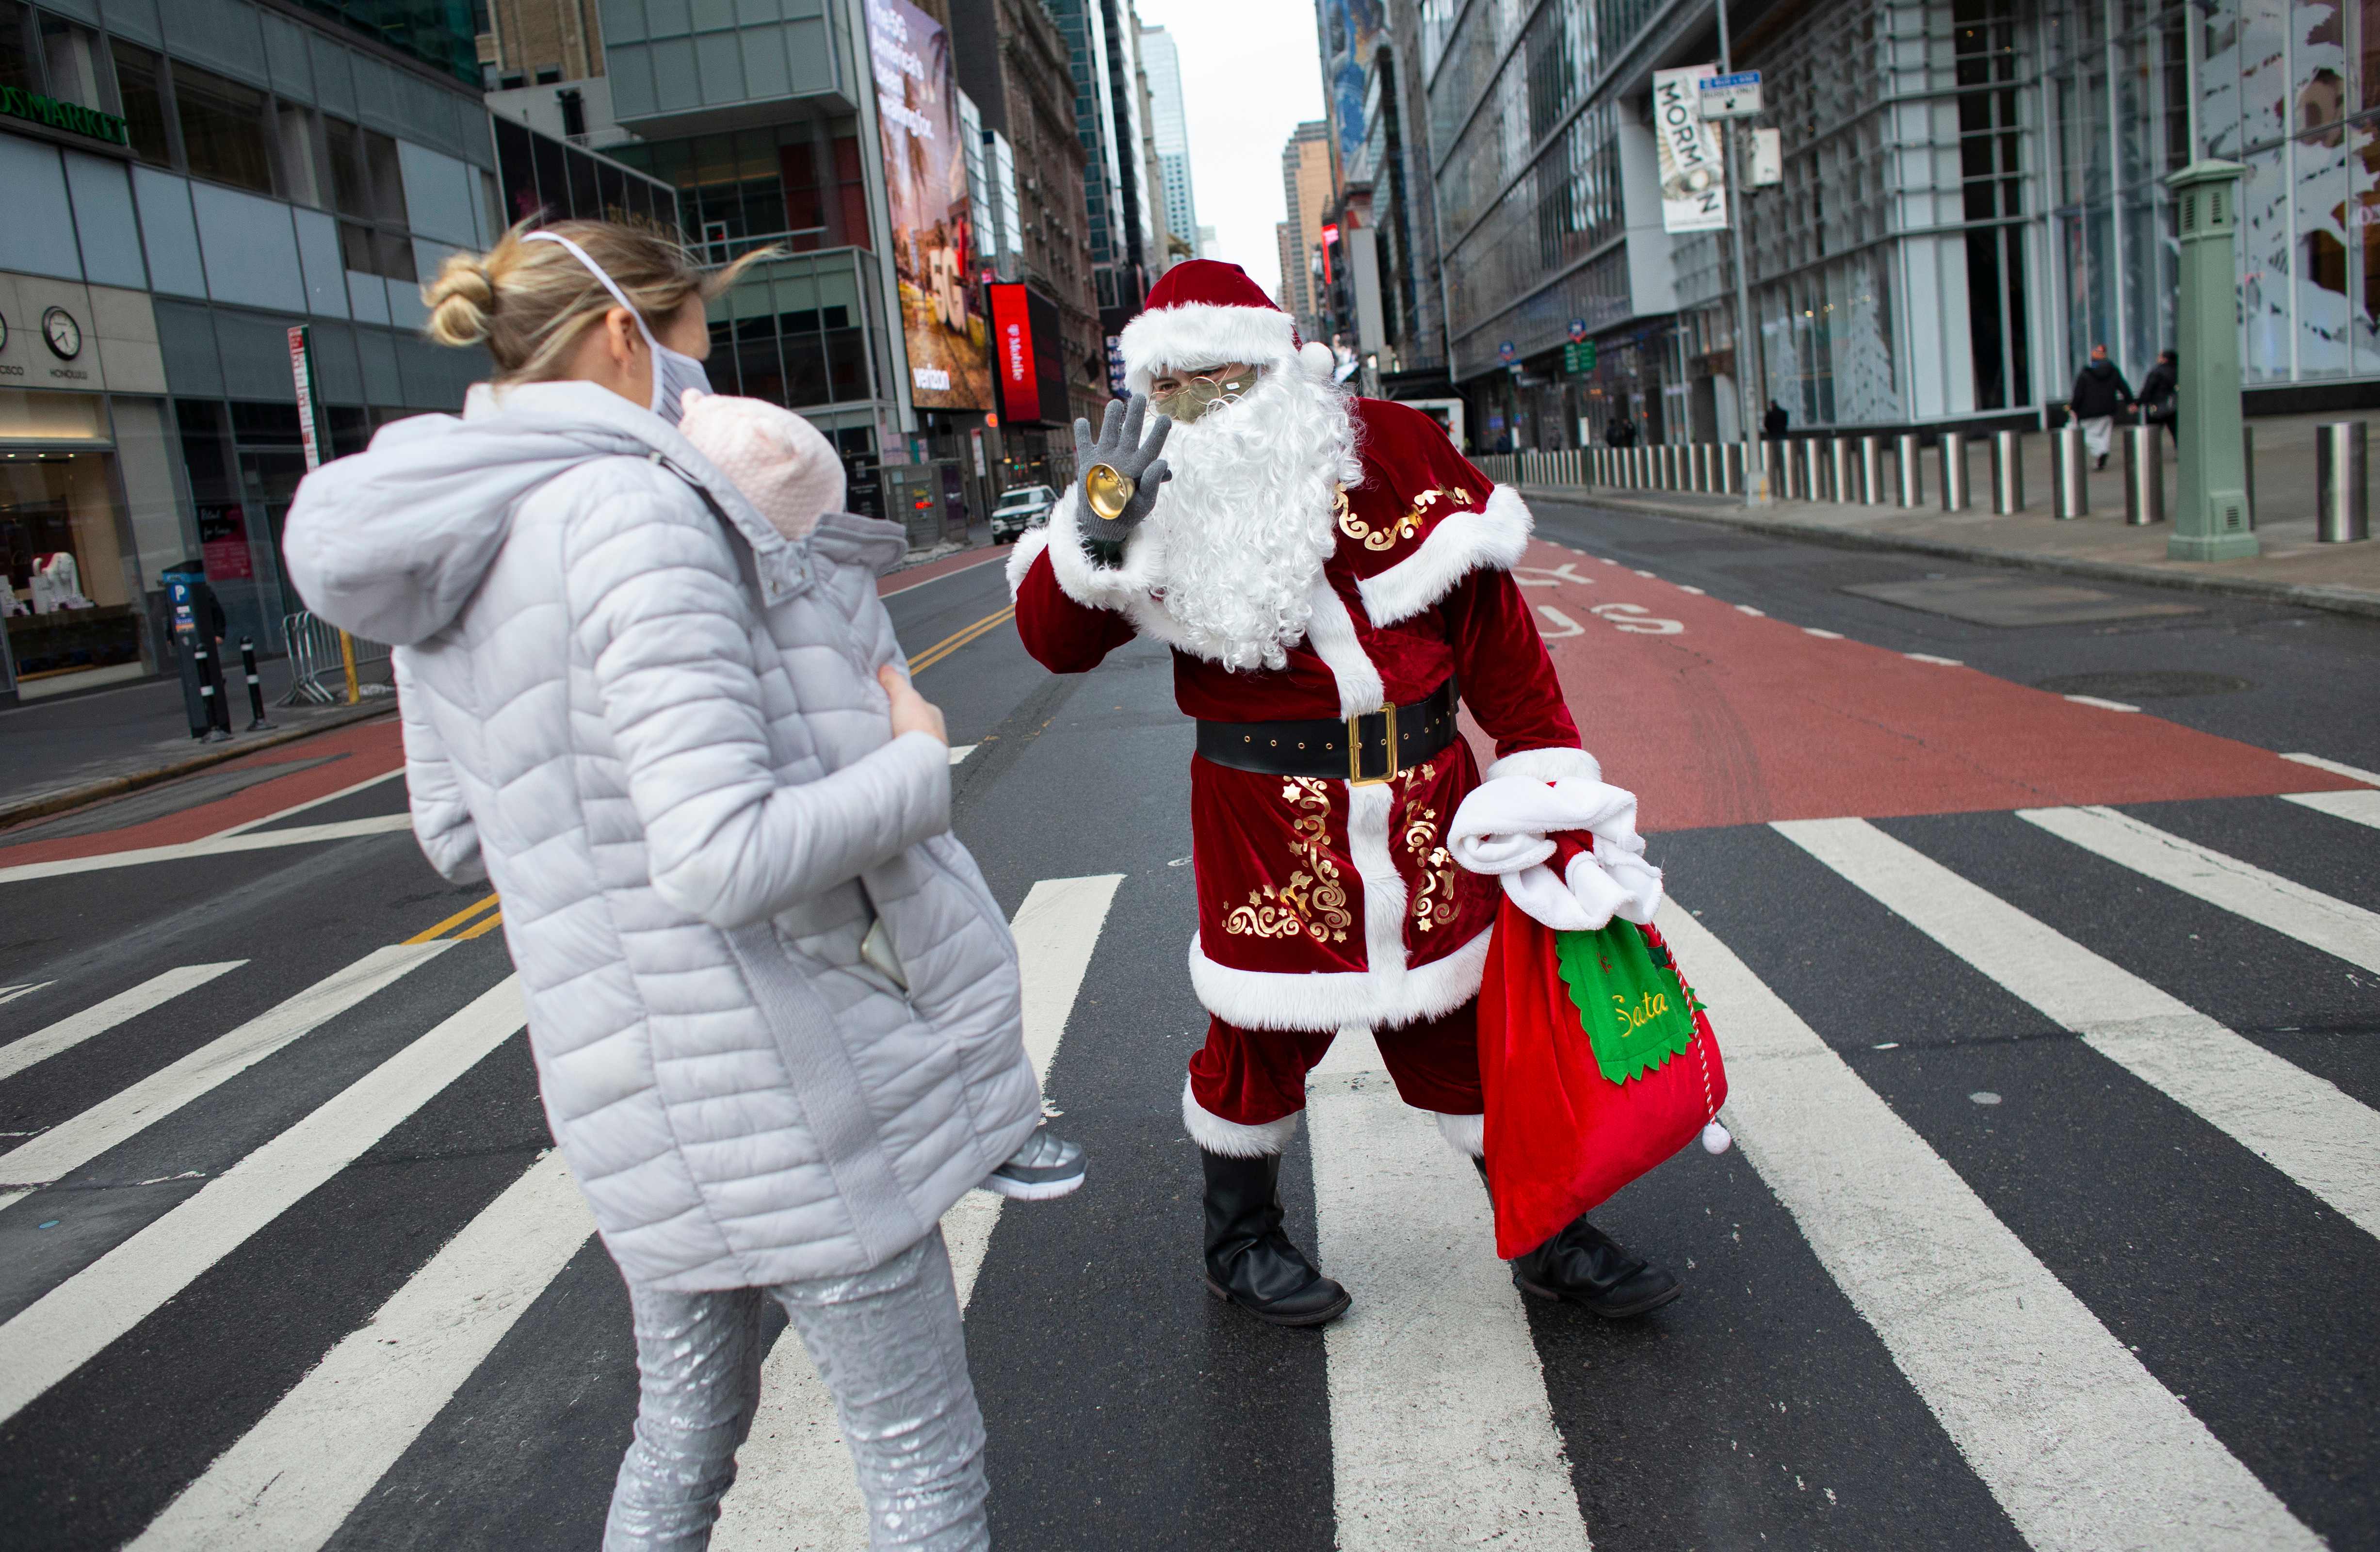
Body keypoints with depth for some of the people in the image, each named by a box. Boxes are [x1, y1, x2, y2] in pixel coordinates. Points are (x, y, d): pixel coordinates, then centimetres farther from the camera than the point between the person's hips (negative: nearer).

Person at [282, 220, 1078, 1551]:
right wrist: (917, 763, -14)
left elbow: (460, 838, 17)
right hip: (780, 1084, -9)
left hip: (643, 1085, 9)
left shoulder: (441, 553, 7)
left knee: (685, 1427, 26)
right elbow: (730, 857, -29)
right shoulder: (632, 510, -21)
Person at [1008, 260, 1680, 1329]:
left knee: (1466, 1025, 14)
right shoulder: (1158, 492, -4)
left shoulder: (1397, 451, -2)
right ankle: (1241, 1242, 37)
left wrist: (1549, 767, -1)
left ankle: (1551, 1239, 34)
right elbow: (1055, 641, -9)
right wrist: (1094, 535, -27)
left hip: (1427, 806, 2)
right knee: (1263, 1033, 11)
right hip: (1264, 821, -2)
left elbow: (1493, 625, 1)